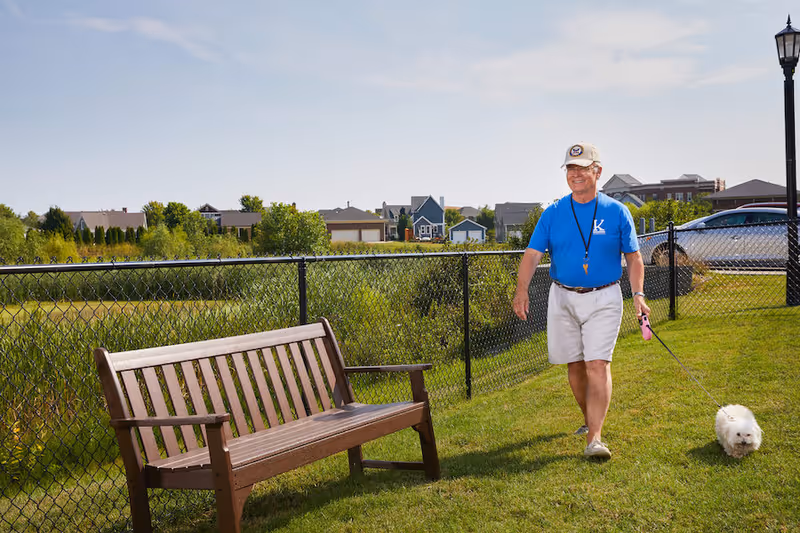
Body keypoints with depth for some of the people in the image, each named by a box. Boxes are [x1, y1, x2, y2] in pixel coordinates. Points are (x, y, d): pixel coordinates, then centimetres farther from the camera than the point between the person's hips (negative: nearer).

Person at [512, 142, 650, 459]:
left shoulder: (617, 212, -1)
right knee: (574, 366, 11)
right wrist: (522, 289, -22)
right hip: (563, 298, 3)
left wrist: (638, 294, -9)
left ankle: (594, 438, -15)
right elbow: (533, 254, -6)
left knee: (598, 365, -12)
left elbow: (633, 257, 4)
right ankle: (590, 419, 33)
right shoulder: (553, 213, 1)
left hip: (603, 299, -2)